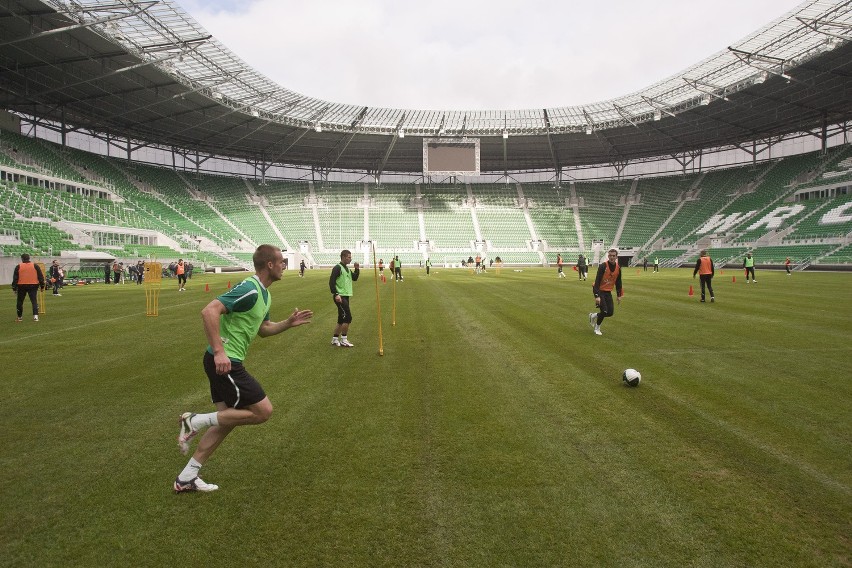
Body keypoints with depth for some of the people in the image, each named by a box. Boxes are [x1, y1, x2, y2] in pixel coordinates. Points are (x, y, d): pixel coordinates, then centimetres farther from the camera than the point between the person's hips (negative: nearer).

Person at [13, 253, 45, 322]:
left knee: (20, 302, 14)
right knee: (34, 301, 0)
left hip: (21, 286, 0)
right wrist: (42, 286, 9)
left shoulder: (18, 267, 2)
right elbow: (40, 276, 3)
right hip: (33, 286, 0)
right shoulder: (35, 266, 3)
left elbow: (15, 278, 2)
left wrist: (14, 288, 5)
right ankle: (35, 316, -14)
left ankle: (20, 317, 22)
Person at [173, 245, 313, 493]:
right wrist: (219, 351, -29)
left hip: (228, 362, 10)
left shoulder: (264, 294, 14)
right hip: (224, 362, -10)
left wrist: (289, 323, 12)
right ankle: (196, 421, 1)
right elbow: (209, 311, -27)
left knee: (228, 418, 14)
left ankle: (186, 478, 22)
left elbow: (262, 329, 26)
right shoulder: (249, 289, -18)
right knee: (263, 410, -5)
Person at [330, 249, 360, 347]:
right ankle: (344, 340, -2)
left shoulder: (347, 268, 16)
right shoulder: (337, 267, -12)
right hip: (340, 296, -9)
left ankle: (335, 340, 20)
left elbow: (354, 278, 17)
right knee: (348, 317, -11)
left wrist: (357, 269, 2)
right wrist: (336, 294, -24)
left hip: (345, 296, 9)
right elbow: (331, 282, -17)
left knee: (341, 319, 12)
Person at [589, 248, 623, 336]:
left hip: (608, 292, 6)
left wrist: (619, 295, 10)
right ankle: (597, 328, 11)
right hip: (599, 290, -6)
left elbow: (618, 282, 12)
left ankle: (594, 316, 27)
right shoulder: (603, 266, -19)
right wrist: (597, 296, -28)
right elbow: (597, 281, -22)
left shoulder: (618, 268, -1)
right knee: (604, 311, -14)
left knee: (610, 312, 1)